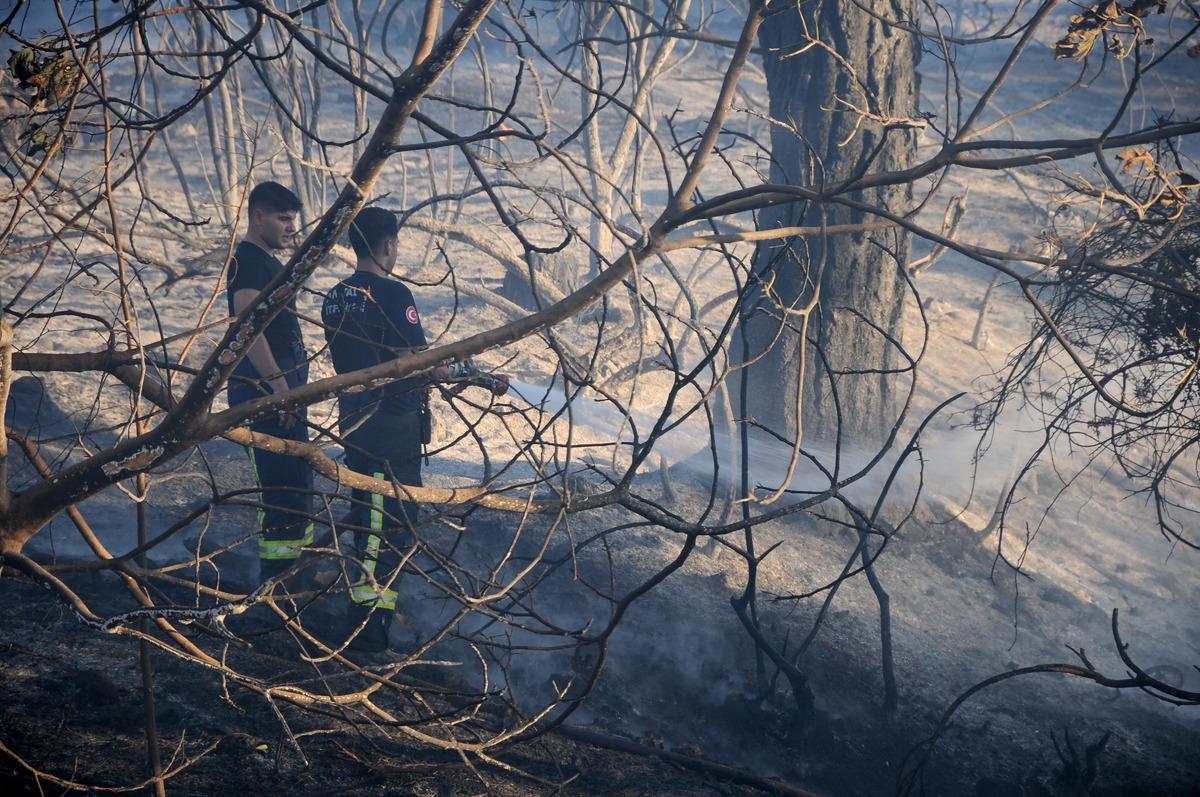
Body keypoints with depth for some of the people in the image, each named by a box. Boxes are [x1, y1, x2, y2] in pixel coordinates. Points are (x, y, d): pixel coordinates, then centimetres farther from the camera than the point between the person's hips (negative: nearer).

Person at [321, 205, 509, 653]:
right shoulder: (392, 294, -18)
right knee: (394, 522, -1)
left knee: (366, 514, 20)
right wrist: (474, 376, -14)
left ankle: (362, 601, 32)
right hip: (394, 427, -8)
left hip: (353, 422, 8)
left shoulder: (336, 298, 8)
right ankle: (372, 627, 1)